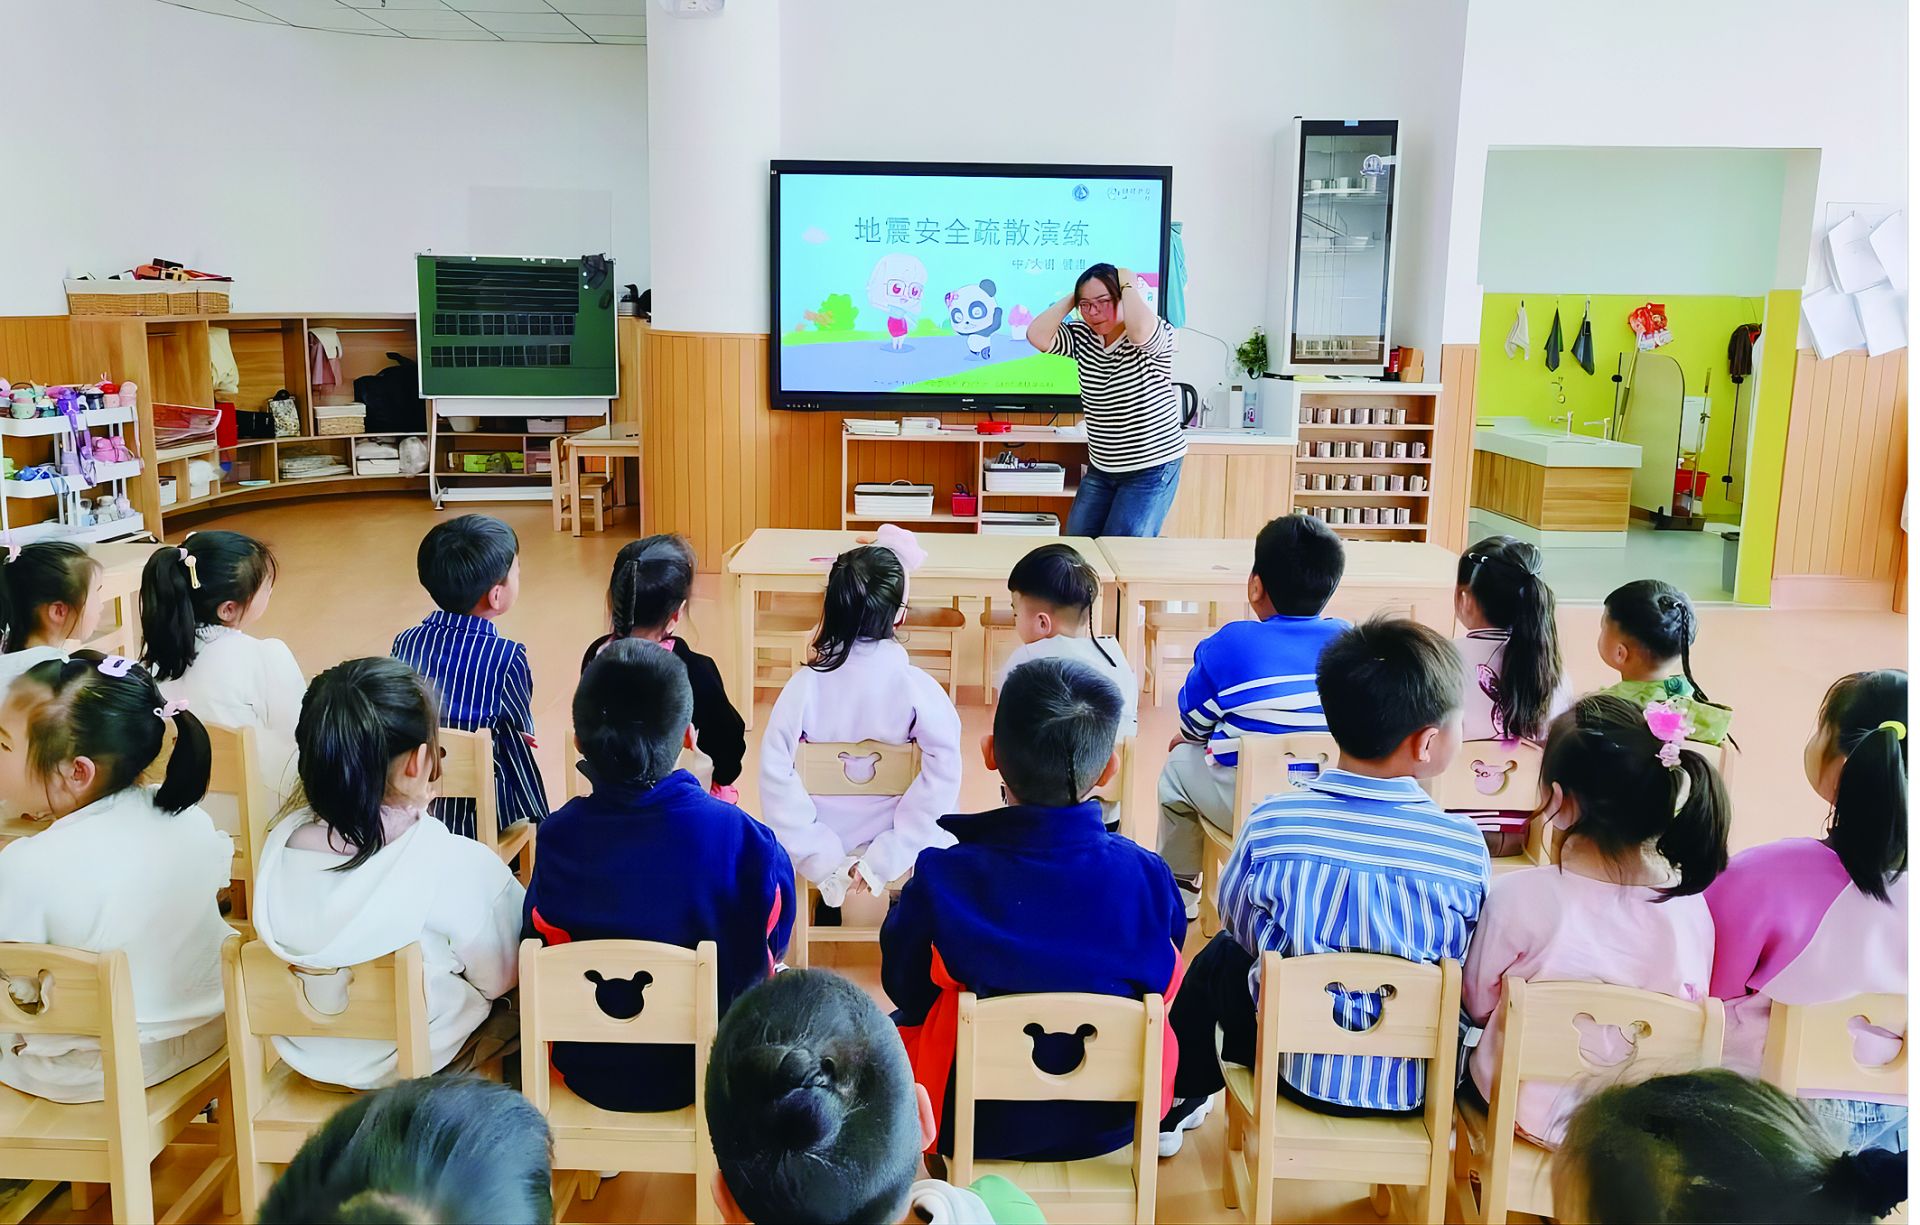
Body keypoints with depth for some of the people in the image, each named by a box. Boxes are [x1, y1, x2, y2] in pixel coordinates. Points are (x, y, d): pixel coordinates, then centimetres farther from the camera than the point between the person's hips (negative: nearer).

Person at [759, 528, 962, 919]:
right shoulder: (914, 686, -18)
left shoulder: (806, 684, -14)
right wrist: (883, 861, -21)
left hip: (826, 851, 2)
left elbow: (774, 773, -19)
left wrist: (822, 864, -15)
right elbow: (944, 772, -26)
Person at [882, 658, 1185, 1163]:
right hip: (1108, 1125, 2)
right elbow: (1164, 986, -1)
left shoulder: (941, 877, -23)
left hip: (971, 1127, -1)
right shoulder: (1146, 875, -19)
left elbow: (906, 993, -7)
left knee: (891, 1028, 25)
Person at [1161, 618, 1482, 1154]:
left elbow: (1238, 920, 0)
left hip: (1296, 1069, 0)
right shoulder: (1465, 846, -17)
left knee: (1220, 956, 27)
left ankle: (1173, 1105, 43)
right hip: (1415, 1088, 1)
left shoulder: (1270, 822, -17)